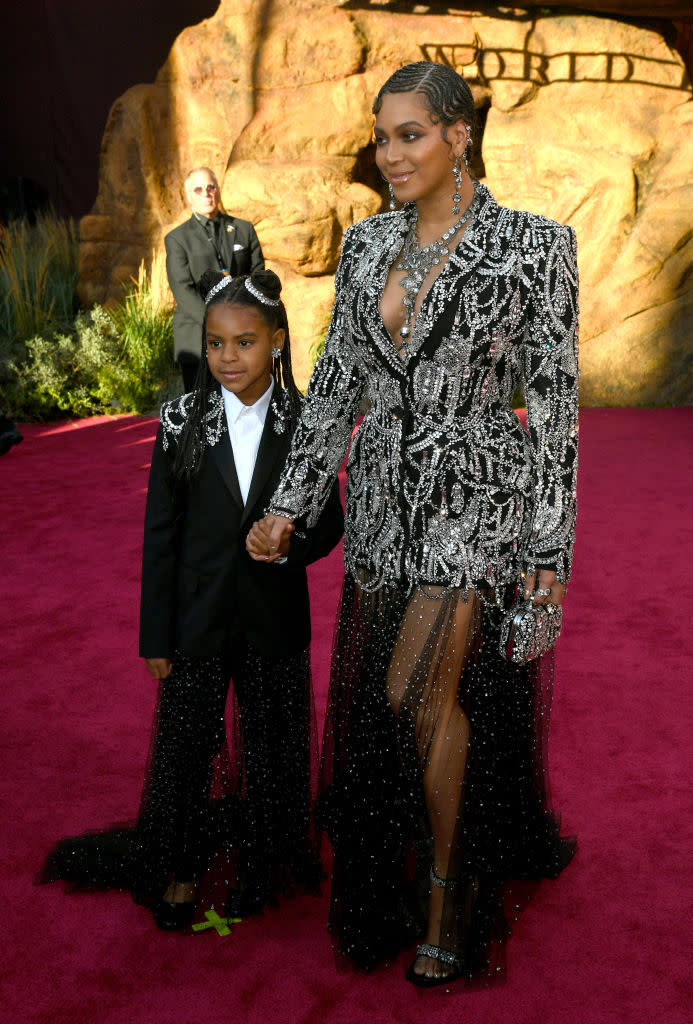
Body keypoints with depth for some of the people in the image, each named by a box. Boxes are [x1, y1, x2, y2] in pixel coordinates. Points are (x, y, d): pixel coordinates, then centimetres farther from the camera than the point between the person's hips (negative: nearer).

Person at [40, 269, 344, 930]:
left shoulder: (305, 422, -6)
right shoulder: (182, 421, -5)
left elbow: (329, 522, 2)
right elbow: (160, 534, -3)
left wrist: (289, 543, -21)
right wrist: (155, 636, -3)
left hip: (274, 620, 0)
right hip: (197, 619, 0)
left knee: (270, 747, 14)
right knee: (185, 746, 12)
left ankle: (261, 864, 38)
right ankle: (178, 869, 35)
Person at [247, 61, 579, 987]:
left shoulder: (532, 246, -8)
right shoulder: (367, 245, 7)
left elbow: (554, 403, -8)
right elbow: (336, 381, 8)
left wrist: (549, 554, -10)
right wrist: (289, 504, 2)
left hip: (477, 494, -5)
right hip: (385, 497, 5)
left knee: (419, 693, -12)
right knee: (377, 703, 10)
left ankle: (450, 902, 12)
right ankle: (397, 882, 33)